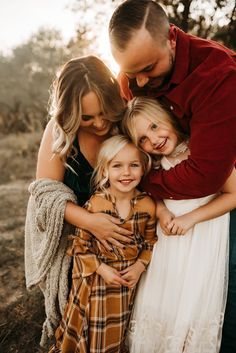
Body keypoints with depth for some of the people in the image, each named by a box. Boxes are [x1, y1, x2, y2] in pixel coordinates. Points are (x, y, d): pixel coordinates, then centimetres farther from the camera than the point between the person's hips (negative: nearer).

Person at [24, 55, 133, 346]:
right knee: (73, 294, 15)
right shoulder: (59, 130, -23)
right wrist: (88, 220, -34)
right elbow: (46, 190, -21)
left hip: (112, 225, 2)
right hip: (66, 230, -1)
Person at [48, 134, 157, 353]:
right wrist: (101, 268, -17)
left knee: (118, 334, 23)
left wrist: (140, 266, -12)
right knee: (94, 335, 18)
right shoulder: (95, 205, -18)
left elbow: (150, 241, 1)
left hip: (129, 283, 2)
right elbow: (80, 245, -10)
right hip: (96, 283, -2)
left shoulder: (147, 205, -11)